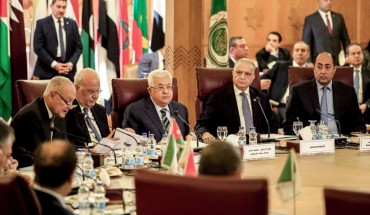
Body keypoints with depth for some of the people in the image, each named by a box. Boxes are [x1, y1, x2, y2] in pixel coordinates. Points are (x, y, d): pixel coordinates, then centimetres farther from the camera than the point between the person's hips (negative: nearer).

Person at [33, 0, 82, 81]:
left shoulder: (72, 24, 11)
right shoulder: (42, 23, 1)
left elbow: (78, 47, 9)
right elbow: (38, 48, -5)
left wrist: (71, 63, -7)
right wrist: (53, 64, -13)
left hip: (68, 71, 3)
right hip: (47, 71, -2)